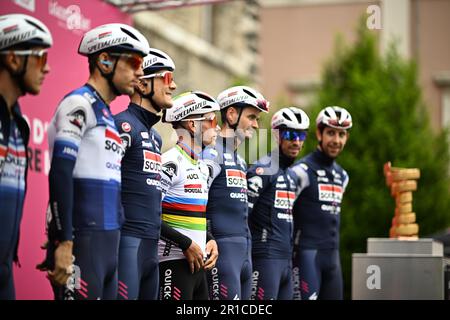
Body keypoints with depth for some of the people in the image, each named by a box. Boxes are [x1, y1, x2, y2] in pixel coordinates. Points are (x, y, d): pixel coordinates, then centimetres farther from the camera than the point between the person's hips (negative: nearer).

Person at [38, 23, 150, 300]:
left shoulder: (107, 116, 20)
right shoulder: (80, 104, -7)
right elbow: (60, 174, -16)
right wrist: (64, 243, -21)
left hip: (108, 242, 9)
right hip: (82, 239, -9)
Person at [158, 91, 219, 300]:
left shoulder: (203, 167, 18)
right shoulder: (170, 162, -11)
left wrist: (211, 241, 7)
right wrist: (187, 244, -16)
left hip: (197, 261, 9)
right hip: (175, 261, -9)